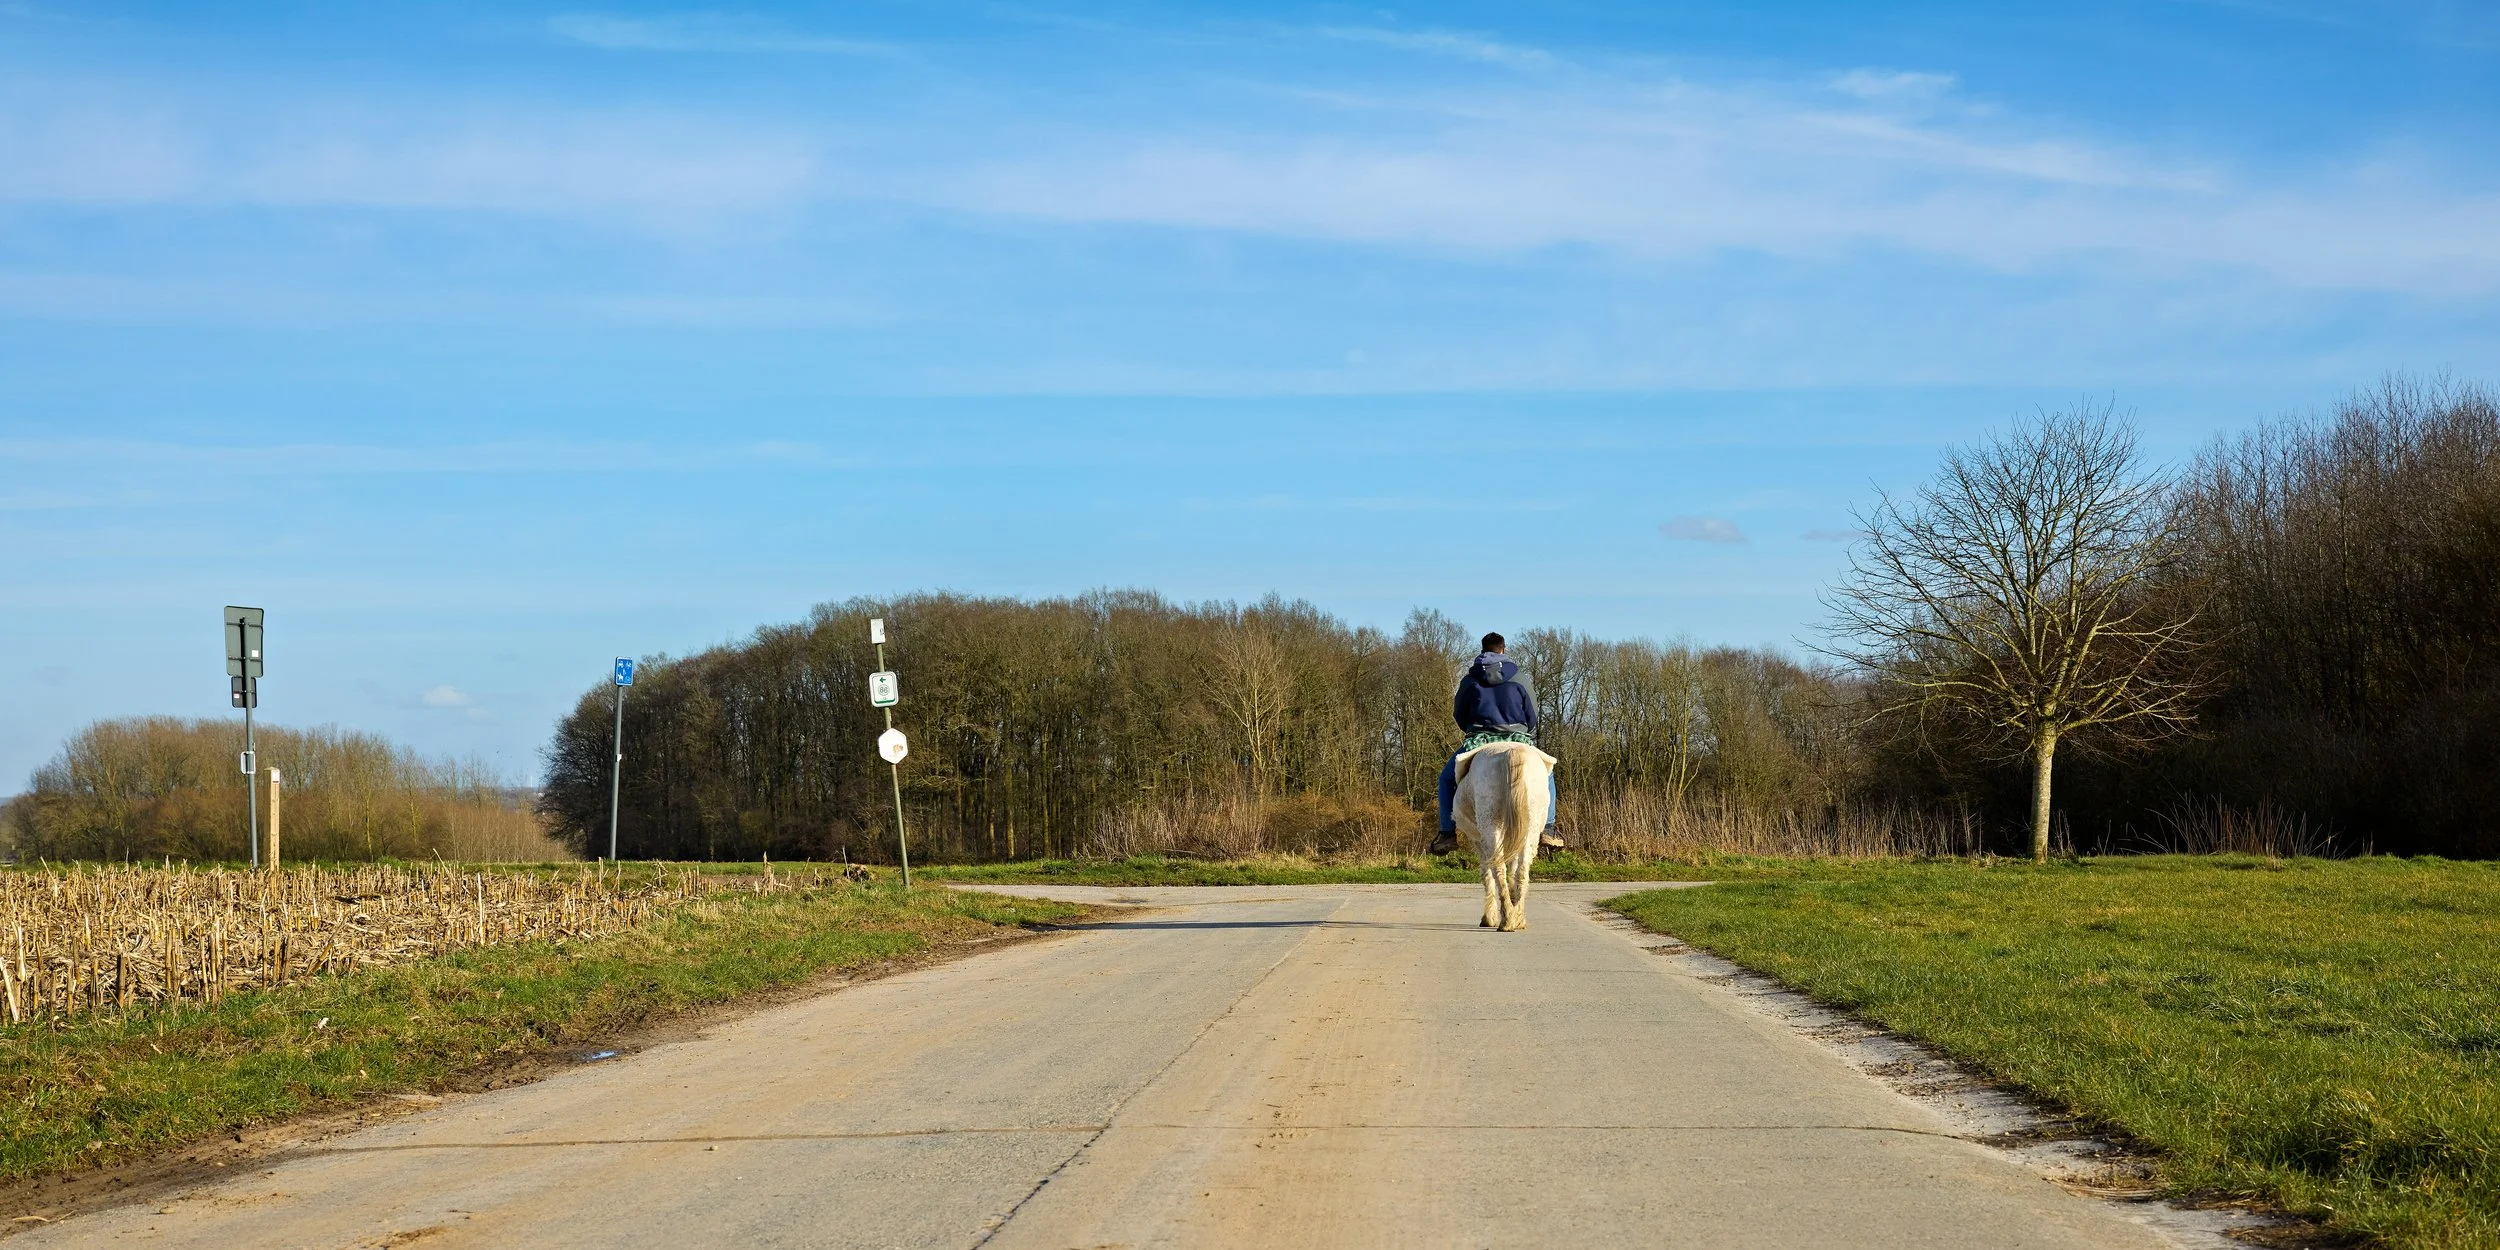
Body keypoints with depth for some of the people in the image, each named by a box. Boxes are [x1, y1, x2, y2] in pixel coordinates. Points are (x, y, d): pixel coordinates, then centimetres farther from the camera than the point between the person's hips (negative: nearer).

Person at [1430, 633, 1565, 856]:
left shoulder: (1469, 680, 8)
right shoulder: (1520, 679, 7)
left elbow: (1459, 715, 15)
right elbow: (1533, 716, 10)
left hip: (1478, 741, 0)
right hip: (1517, 741, 0)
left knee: (1447, 778, 21)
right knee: (1545, 774, 25)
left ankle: (1448, 833, 9)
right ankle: (1548, 829, 13)